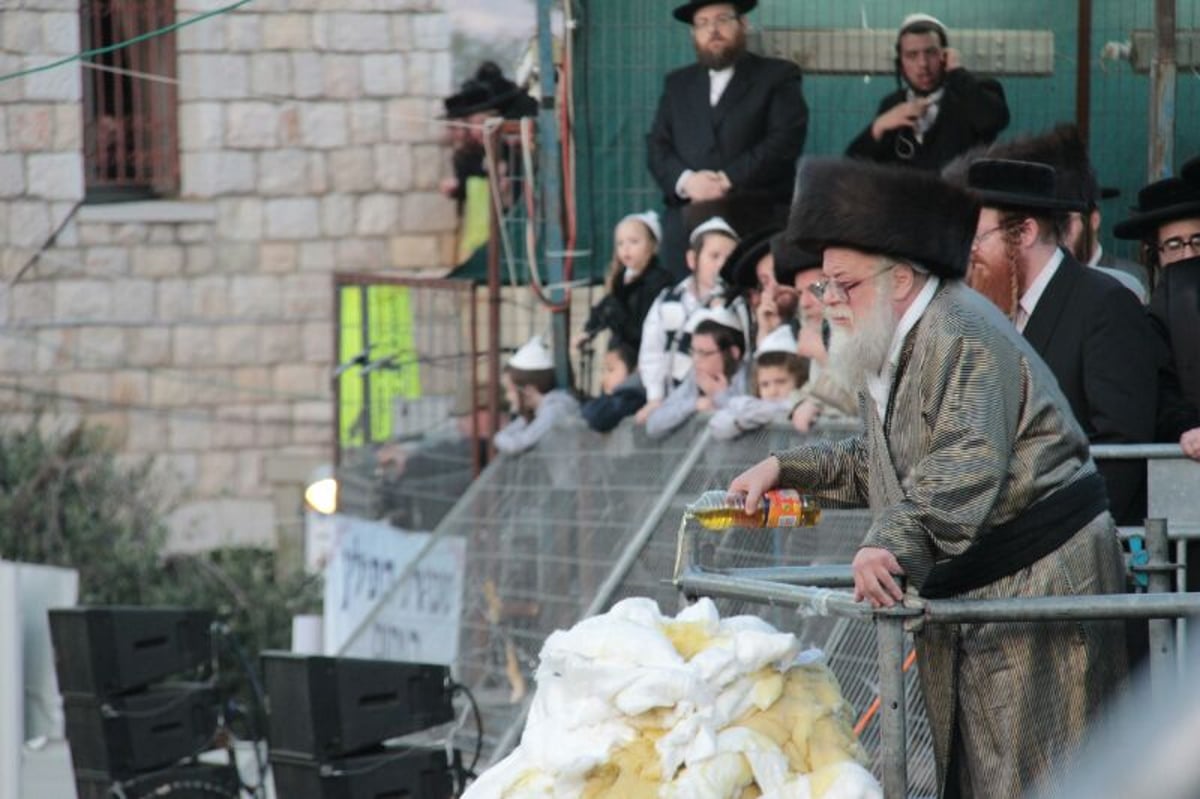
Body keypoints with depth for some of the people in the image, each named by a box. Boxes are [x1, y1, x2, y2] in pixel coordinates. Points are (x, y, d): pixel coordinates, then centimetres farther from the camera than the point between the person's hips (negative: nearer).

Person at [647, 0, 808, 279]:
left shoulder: (778, 76, 9)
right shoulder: (678, 83, 23)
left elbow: (785, 141, -4)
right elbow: (656, 146, 14)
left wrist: (728, 180, -13)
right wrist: (686, 180, -8)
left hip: (757, 222, -3)